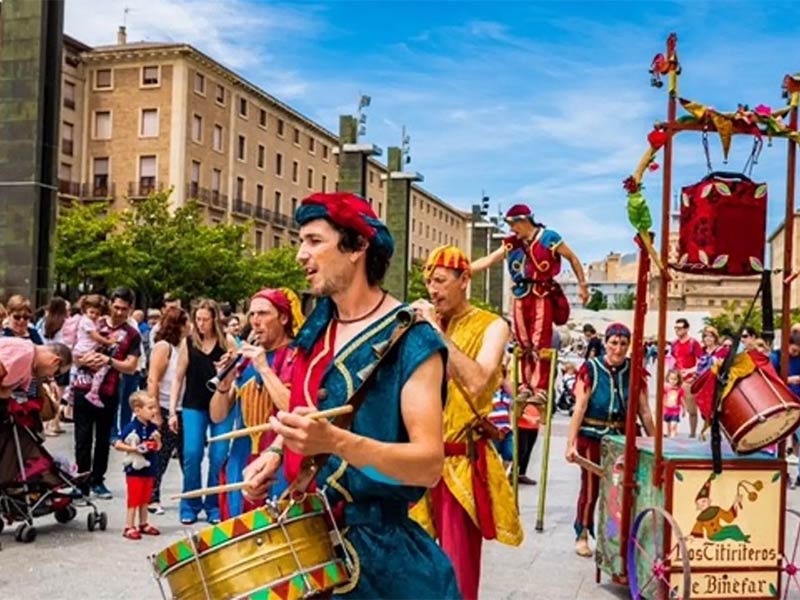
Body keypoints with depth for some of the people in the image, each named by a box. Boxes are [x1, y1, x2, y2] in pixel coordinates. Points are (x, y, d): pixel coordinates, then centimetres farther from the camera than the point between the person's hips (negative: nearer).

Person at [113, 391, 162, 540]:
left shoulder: (153, 427, 2)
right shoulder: (131, 428, -17)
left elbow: (158, 448, 10)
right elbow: (117, 444, -18)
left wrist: (157, 440, -11)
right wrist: (135, 448, -23)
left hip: (149, 468, 6)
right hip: (135, 468, -6)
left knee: (145, 499, 17)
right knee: (134, 499, -1)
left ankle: (143, 524, 29)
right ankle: (129, 527, 7)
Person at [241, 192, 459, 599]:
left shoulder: (411, 340, -18)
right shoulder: (318, 323, 5)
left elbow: (429, 464, -24)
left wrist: (334, 441, -36)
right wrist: (276, 451, 2)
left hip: (374, 543, -7)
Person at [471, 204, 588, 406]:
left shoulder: (548, 238, -4)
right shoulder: (511, 244, 9)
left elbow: (572, 258, 5)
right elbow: (486, 261, 8)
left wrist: (582, 285, 6)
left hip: (542, 296, -5)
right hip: (521, 296, 5)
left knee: (539, 343, -8)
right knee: (524, 344, 8)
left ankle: (540, 388, -6)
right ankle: (526, 386, 17)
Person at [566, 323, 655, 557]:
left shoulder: (634, 370, 2)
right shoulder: (590, 369, -8)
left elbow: (644, 410, 4)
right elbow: (580, 407, -12)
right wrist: (571, 443, -18)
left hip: (624, 438, 3)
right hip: (592, 438, -3)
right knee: (591, 487, 7)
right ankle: (582, 536, 23)